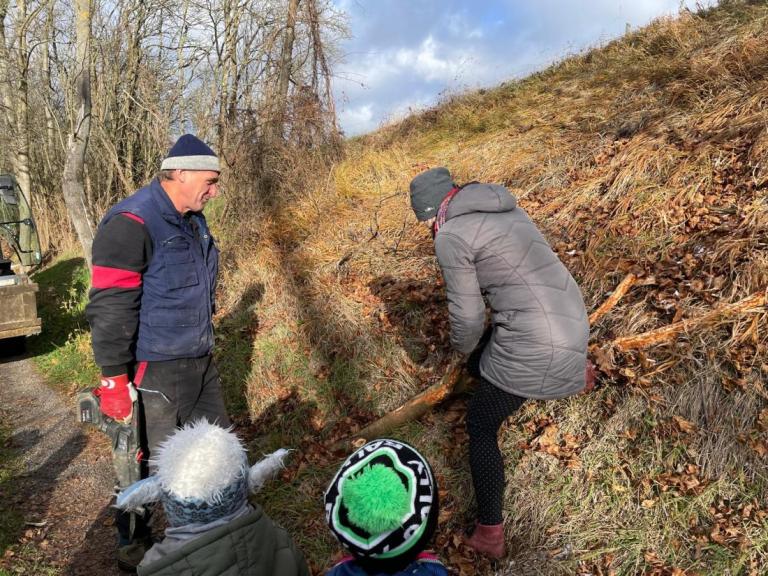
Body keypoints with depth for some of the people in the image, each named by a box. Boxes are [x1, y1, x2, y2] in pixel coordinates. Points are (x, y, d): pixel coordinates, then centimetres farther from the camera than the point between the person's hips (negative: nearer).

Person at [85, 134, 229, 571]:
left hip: (200, 364, 9)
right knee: (146, 466, 9)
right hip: (154, 374, -8)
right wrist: (114, 380, -18)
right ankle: (135, 548, 34)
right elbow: (110, 309, -20)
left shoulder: (193, 221, 10)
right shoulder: (131, 224, -19)